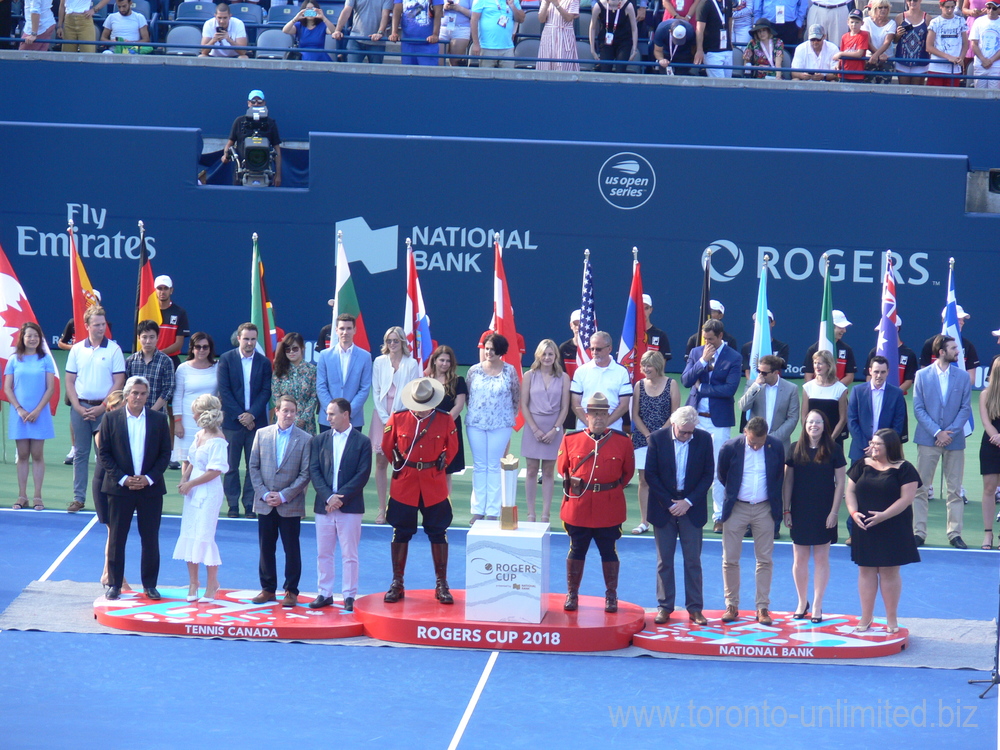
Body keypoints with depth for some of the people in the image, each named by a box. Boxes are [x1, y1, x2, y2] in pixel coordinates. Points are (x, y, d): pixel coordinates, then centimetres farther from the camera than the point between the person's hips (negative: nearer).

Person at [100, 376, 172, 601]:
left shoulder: (159, 420, 4)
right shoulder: (111, 419, 2)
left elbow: (165, 454, 5)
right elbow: (104, 453, 0)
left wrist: (149, 478, -8)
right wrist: (123, 479, -10)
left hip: (150, 488, 1)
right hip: (119, 488, -1)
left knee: (150, 539, 4)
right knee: (116, 538, 2)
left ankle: (150, 585, 13)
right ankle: (114, 584, 10)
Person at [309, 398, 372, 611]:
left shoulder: (362, 442, -1)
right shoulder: (319, 440, 8)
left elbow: (363, 475, -6)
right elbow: (314, 471, 2)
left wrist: (341, 497, -14)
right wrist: (328, 497, -12)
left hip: (350, 506, -3)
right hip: (324, 506, 3)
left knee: (349, 555, 1)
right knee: (323, 553, 7)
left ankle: (349, 596, 5)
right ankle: (324, 593, 14)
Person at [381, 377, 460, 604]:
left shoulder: (445, 421, -4)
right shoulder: (397, 419, -5)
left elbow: (452, 448, 11)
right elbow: (387, 447, 9)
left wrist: (440, 464, 6)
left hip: (434, 486, 0)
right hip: (404, 486, 0)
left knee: (438, 534, 5)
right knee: (400, 534, 6)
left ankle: (441, 585, 13)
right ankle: (397, 584, 14)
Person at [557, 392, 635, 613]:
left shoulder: (622, 441, -1)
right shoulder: (571, 440, -1)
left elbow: (628, 471, 10)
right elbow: (562, 467, 12)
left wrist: (612, 488, 8)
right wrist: (576, 485, 9)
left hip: (609, 509, 0)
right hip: (578, 507, 0)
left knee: (609, 552, 7)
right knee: (577, 551, 8)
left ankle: (611, 596, 17)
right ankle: (572, 595, 18)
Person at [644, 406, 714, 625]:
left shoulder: (704, 439, -3)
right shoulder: (657, 438, -6)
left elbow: (708, 474, 0)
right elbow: (650, 475, -4)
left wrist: (688, 502, -9)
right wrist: (669, 503, -10)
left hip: (691, 508, 0)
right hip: (663, 507, 0)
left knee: (693, 560, 2)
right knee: (664, 560, 4)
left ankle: (695, 608, 7)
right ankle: (664, 606, 11)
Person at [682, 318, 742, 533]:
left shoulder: (733, 358, -4)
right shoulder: (696, 352, 8)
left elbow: (730, 389, -14)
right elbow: (685, 381, -2)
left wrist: (701, 387, -7)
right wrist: (703, 361, -12)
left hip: (719, 420, -3)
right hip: (696, 417, 4)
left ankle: (719, 515, 5)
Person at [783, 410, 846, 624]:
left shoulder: (834, 450, -2)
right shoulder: (795, 450, 2)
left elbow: (840, 483, -2)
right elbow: (787, 481, 6)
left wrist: (834, 512, -8)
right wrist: (786, 510, 1)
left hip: (824, 513, -2)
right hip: (800, 512, 2)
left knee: (821, 558, 3)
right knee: (799, 559, 5)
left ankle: (817, 606, 10)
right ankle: (802, 602, 20)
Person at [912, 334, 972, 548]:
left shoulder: (962, 377, 5)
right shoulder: (922, 376, 1)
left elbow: (965, 408, 4)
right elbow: (918, 408, -1)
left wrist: (951, 432, -9)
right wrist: (937, 432, -11)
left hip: (954, 440, 1)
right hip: (928, 439, -1)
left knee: (955, 489, 3)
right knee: (920, 488, 0)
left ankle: (955, 533, 8)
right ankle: (919, 532, 4)